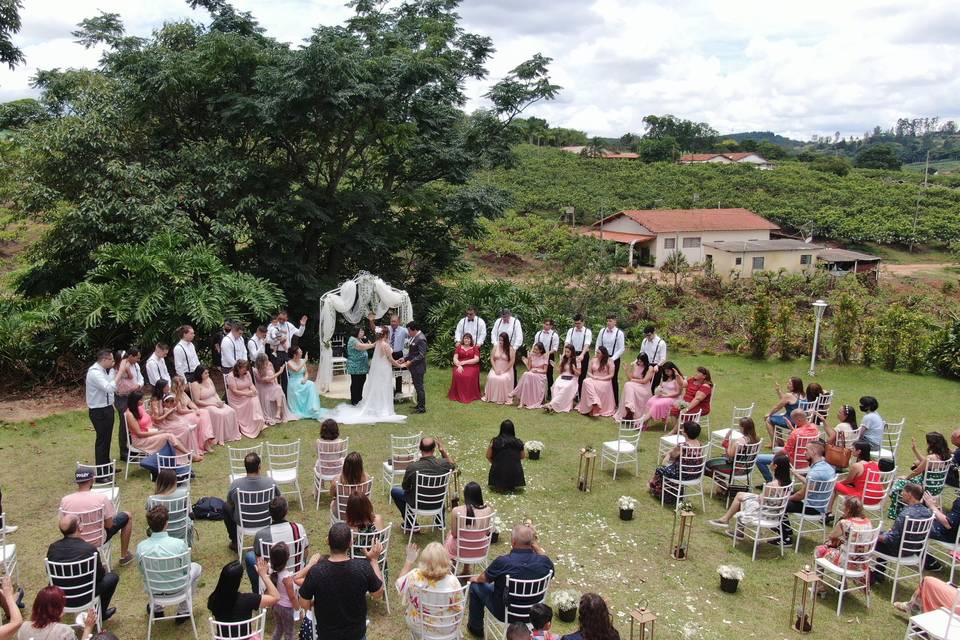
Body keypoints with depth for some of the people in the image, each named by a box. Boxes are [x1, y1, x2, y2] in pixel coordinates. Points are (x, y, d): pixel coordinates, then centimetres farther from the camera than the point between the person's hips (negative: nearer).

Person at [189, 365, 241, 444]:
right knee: (220, 414, -31)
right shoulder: (195, 384, -12)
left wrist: (219, 401, -5)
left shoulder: (209, 380, 10)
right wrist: (213, 404, -18)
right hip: (205, 406, -7)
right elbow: (197, 401, -16)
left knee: (231, 411, -14)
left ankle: (232, 434, -6)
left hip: (216, 403, 7)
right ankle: (220, 438, -20)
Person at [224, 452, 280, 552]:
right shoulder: (270, 482, -20)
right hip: (266, 521, 1)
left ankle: (235, 542, 34)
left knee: (226, 507, 26)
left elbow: (230, 502, -2)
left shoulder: (235, 484, -21)